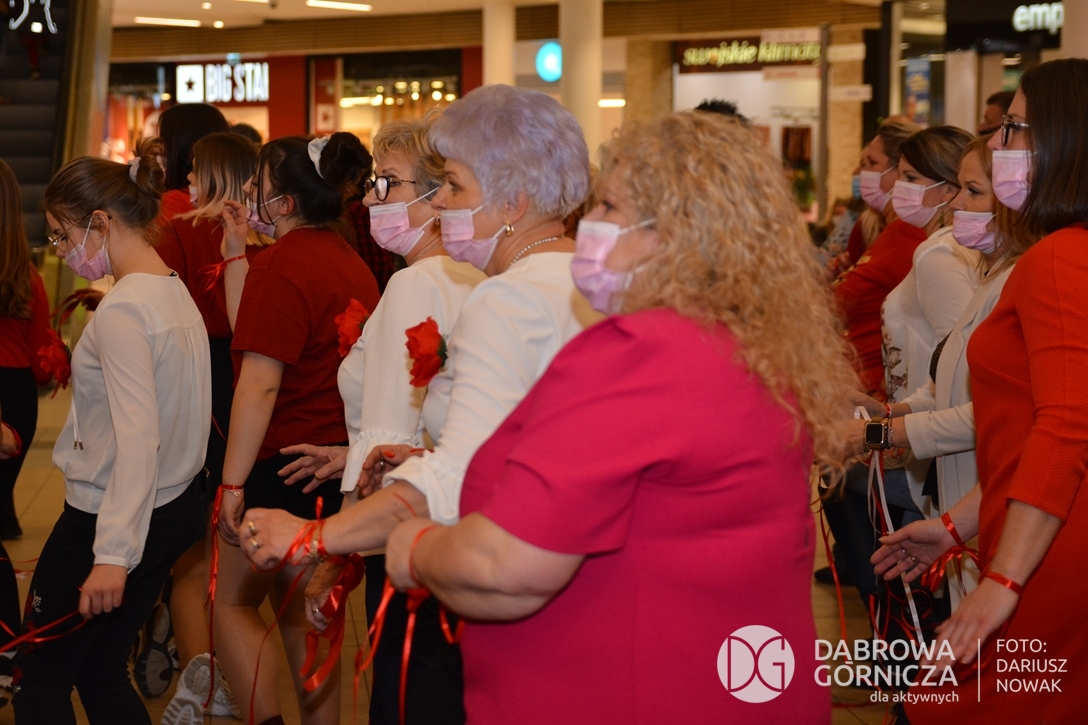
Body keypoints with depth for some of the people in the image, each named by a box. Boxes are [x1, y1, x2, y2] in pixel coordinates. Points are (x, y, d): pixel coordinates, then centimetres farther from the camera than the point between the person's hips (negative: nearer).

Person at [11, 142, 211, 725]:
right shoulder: (175, 293, 7)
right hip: (173, 507, 9)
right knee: (99, 672, 18)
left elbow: (136, 440, -26)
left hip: (107, 518, -9)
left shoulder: (121, 311, -19)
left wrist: (113, 553, -27)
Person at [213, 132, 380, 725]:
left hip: (286, 467, -9)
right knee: (304, 612, 15)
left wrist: (232, 483, -19)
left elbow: (259, 382, -20)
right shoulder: (350, 263, 12)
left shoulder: (282, 265, -15)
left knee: (232, 604, 4)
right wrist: (237, 254, 17)